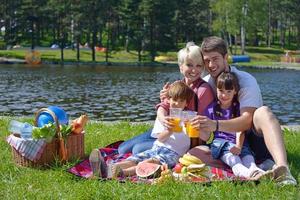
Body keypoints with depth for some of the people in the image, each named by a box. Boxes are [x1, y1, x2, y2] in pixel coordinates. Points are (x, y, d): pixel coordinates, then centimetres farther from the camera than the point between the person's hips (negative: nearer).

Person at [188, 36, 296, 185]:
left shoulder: (245, 80, -8)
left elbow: (247, 121, -22)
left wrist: (216, 125, -40)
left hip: (254, 139, -4)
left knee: (263, 112, -34)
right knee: (195, 153, -24)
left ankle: (282, 168, -56)